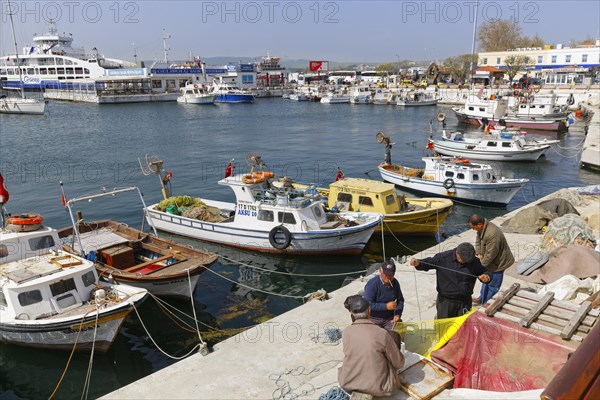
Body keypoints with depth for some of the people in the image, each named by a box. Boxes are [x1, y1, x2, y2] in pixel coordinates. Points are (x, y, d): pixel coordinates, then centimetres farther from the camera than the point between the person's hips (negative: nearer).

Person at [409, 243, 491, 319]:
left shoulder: (475, 262, -3)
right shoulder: (443, 257, -9)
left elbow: (484, 272, 9)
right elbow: (427, 263, -4)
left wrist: (486, 276, -16)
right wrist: (417, 263, -25)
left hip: (465, 302, 2)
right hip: (445, 301, -1)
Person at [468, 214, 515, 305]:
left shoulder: (492, 235, -39)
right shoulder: (482, 228, -10)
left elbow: (490, 255, -31)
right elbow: (478, 241, 7)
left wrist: (481, 264, -16)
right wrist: (479, 254, -6)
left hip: (497, 262, -10)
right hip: (490, 261, 10)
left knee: (493, 285, 8)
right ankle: (482, 298, 46)